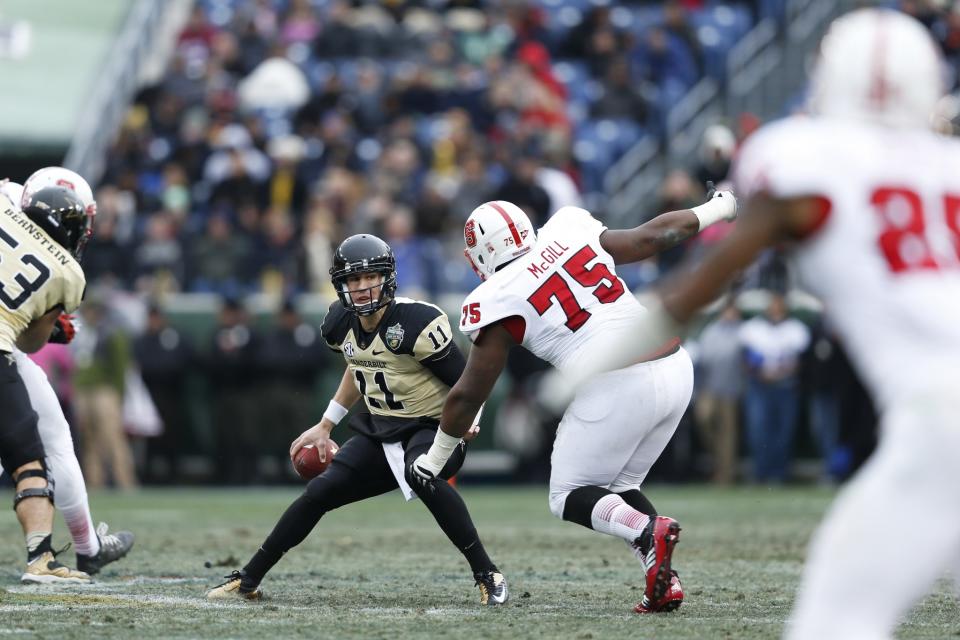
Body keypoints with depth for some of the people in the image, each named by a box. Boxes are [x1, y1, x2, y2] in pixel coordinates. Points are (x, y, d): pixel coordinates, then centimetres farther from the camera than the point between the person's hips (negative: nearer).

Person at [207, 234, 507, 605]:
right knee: (319, 493, 1)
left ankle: (487, 575, -30)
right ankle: (247, 581, 16)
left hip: (432, 428, -7)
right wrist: (325, 426, 24)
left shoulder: (415, 322, -23)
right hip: (380, 431, 7)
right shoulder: (342, 323, -1)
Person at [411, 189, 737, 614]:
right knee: (619, 486, 22)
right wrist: (715, 211, 38)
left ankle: (648, 532, -19)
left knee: (570, 497, 10)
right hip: (677, 370, 6)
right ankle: (664, 580, 3)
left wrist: (435, 458, 22)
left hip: (619, 387, -6)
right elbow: (655, 235, 20)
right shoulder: (571, 236, 12)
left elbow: (469, 394, 8)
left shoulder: (497, 301, 1)